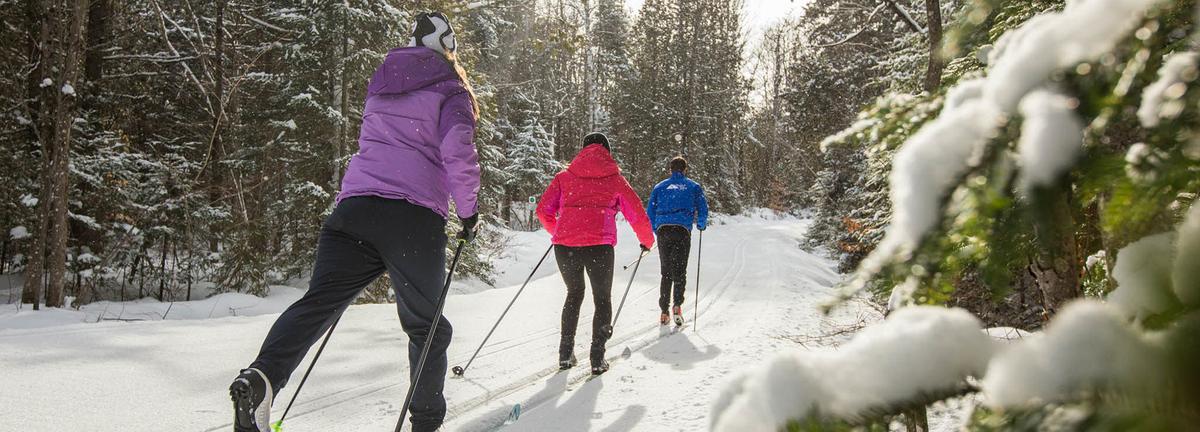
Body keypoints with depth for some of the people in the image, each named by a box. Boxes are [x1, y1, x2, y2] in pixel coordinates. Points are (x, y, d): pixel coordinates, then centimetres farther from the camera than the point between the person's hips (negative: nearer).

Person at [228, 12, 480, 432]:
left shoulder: (382, 83, 24)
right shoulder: (449, 89, 4)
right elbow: (458, 153, -11)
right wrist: (468, 210, 0)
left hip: (354, 207, 5)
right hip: (414, 218, -4)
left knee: (320, 300, -4)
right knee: (425, 324, 8)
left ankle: (262, 376, -27)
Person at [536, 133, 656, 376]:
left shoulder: (565, 176, 16)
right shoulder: (615, 178, 12)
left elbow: (544, 210, 13)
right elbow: (637, 214, 10)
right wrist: (647, 241, 27)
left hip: (564, 245, 2)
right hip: (599, 246, -2)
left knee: (574, 294, 24)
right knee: (602, 298, 15)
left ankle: (566, 354, 19)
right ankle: (597, 359, 6)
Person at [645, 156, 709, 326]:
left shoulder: (659, 187, 15)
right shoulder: (693, 186, 12)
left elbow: (650, 211, 13)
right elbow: (703, 209, 7)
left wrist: (653, 231, 24)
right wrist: (701, 225, 24)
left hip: (663, 230, 2)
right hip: (682, 230, -2)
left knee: (666, 272, 8)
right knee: (679, 270, 2)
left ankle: (664, 312, 2)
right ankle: (677, 305, -19)